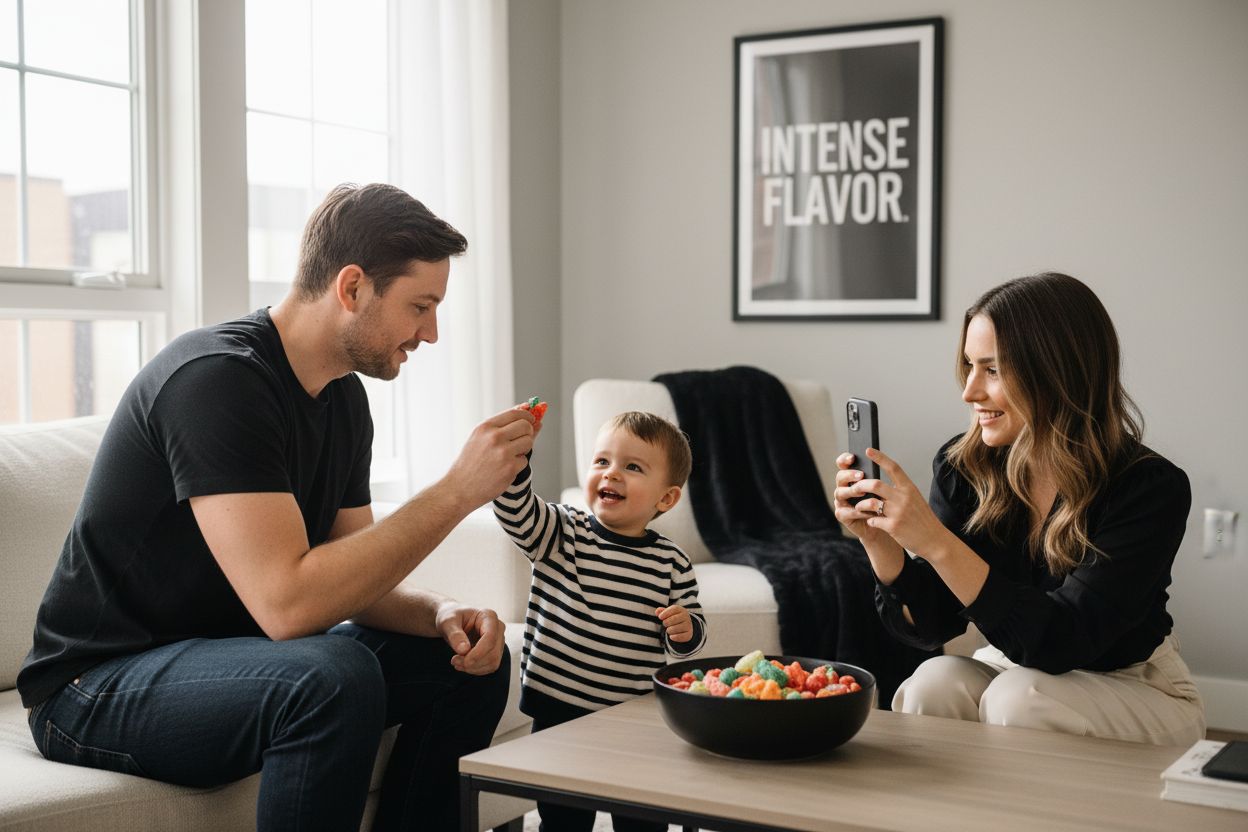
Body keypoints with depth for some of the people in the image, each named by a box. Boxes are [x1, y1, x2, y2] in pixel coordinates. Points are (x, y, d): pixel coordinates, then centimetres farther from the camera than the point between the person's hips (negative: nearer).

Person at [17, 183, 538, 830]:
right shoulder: (217, 379, -24)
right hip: (97, 690, -9)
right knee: (334, 674, -34)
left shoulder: (343, 398, 5)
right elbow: (286, 603, -33)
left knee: (470, 660, 1)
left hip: (232, 659, 9)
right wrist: (457, 491, -28)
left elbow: (354, 581, 8)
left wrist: (442, 614, -14)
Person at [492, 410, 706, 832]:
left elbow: (692, 632, 10)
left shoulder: (672, 563, 1)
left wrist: (685, 628, -13)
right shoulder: (561, 531, -3)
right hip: (559, 711, -1)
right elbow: (516, 509, -20)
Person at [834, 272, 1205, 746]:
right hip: (1006, 671, 3)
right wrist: (878, 540, -26)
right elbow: (930, 626, -7)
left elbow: (1061, 643, -29)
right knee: (935, 683, -27)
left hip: (1137, 693, -3)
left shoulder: (1151, 488, -22)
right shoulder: (962, 468, -9)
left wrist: (936, 543, -38)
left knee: (1019, 698, -30)